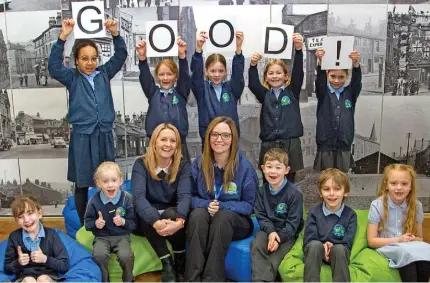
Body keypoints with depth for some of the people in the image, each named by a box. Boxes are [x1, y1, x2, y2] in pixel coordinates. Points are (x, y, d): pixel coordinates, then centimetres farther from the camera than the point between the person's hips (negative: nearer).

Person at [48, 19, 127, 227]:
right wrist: (63, 38, -26)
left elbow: (120, 56, -1)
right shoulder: (72, 78, -1)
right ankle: (83, 225, 21)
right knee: (81, 184, 7)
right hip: (81, 137, -2)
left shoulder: (104, 73, 5)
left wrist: (115, 34, -17)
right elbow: (54, 66, -17)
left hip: (104, 135, 2)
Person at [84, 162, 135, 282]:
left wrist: (123, 222, -21)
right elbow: (87, 223, 4)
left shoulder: (126, 198, -7)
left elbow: (133, 224, -1)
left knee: (126, 256, -28)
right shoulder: (94, 200, -6)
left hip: (122, 236, 0)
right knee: (99, 255, -30)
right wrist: (95, 223, -17)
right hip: (101, 237, 1)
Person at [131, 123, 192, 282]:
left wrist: (179, 221, -46)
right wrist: (156, 222, -47)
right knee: (147, 214, -33)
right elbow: (138, 196, -28)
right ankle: (167, 264, -22)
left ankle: (180, 264, -14)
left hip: (172, 216, 1)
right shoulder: (141, 164, -12)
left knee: (170, 213, -33)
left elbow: (185, 196, -24)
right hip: (148, 221, 0)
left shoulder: (183, 166, -8)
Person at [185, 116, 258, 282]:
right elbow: (191, 196, 3)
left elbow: (249, 205, -5)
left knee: (223, 216, -36)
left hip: (235, 222, -1)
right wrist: (206, 205, -20)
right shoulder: (199, 163, 0)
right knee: (198, 214, -33)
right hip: (203, 219, 2)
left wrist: (222, 207, -21)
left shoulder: (244, 166, -8)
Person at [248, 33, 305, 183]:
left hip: (290, 144, -1)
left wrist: (298, 49, -24)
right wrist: (253, 65, -28)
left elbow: (298, 72, -9)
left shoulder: (292, 92, 6)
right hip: (268, 145, 1)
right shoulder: (264, 94, 9)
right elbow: (252, 83, -9)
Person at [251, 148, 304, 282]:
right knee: (256, 245, -27)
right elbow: (261, 216, 0)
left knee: (274, 258, -25)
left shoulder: (294, 193, -12)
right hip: (268, 229, 3)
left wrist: (279, 238, -23)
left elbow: (293, 222, -12)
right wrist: (271, 231, -18)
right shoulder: (262, 190, 1)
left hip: (287, 232, -3)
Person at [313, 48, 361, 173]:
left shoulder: (350, 93, 3)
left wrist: (356, 64, -38)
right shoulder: (323, 93, 0)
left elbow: (357, 80, -15)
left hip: (344, 146, 1)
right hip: (325, 146, -1)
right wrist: (321, 63, -41)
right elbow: (319, 80, -19)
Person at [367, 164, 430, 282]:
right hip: (387, 248, -3)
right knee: (406, 256, -37)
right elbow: (371, 241, -5)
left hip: (411, 249, 3)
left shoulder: (416, 206, 4)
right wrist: (399, 240, -15)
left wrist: (413, 240, -11)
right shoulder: (377, 205, -6)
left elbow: (420, 238, 14)